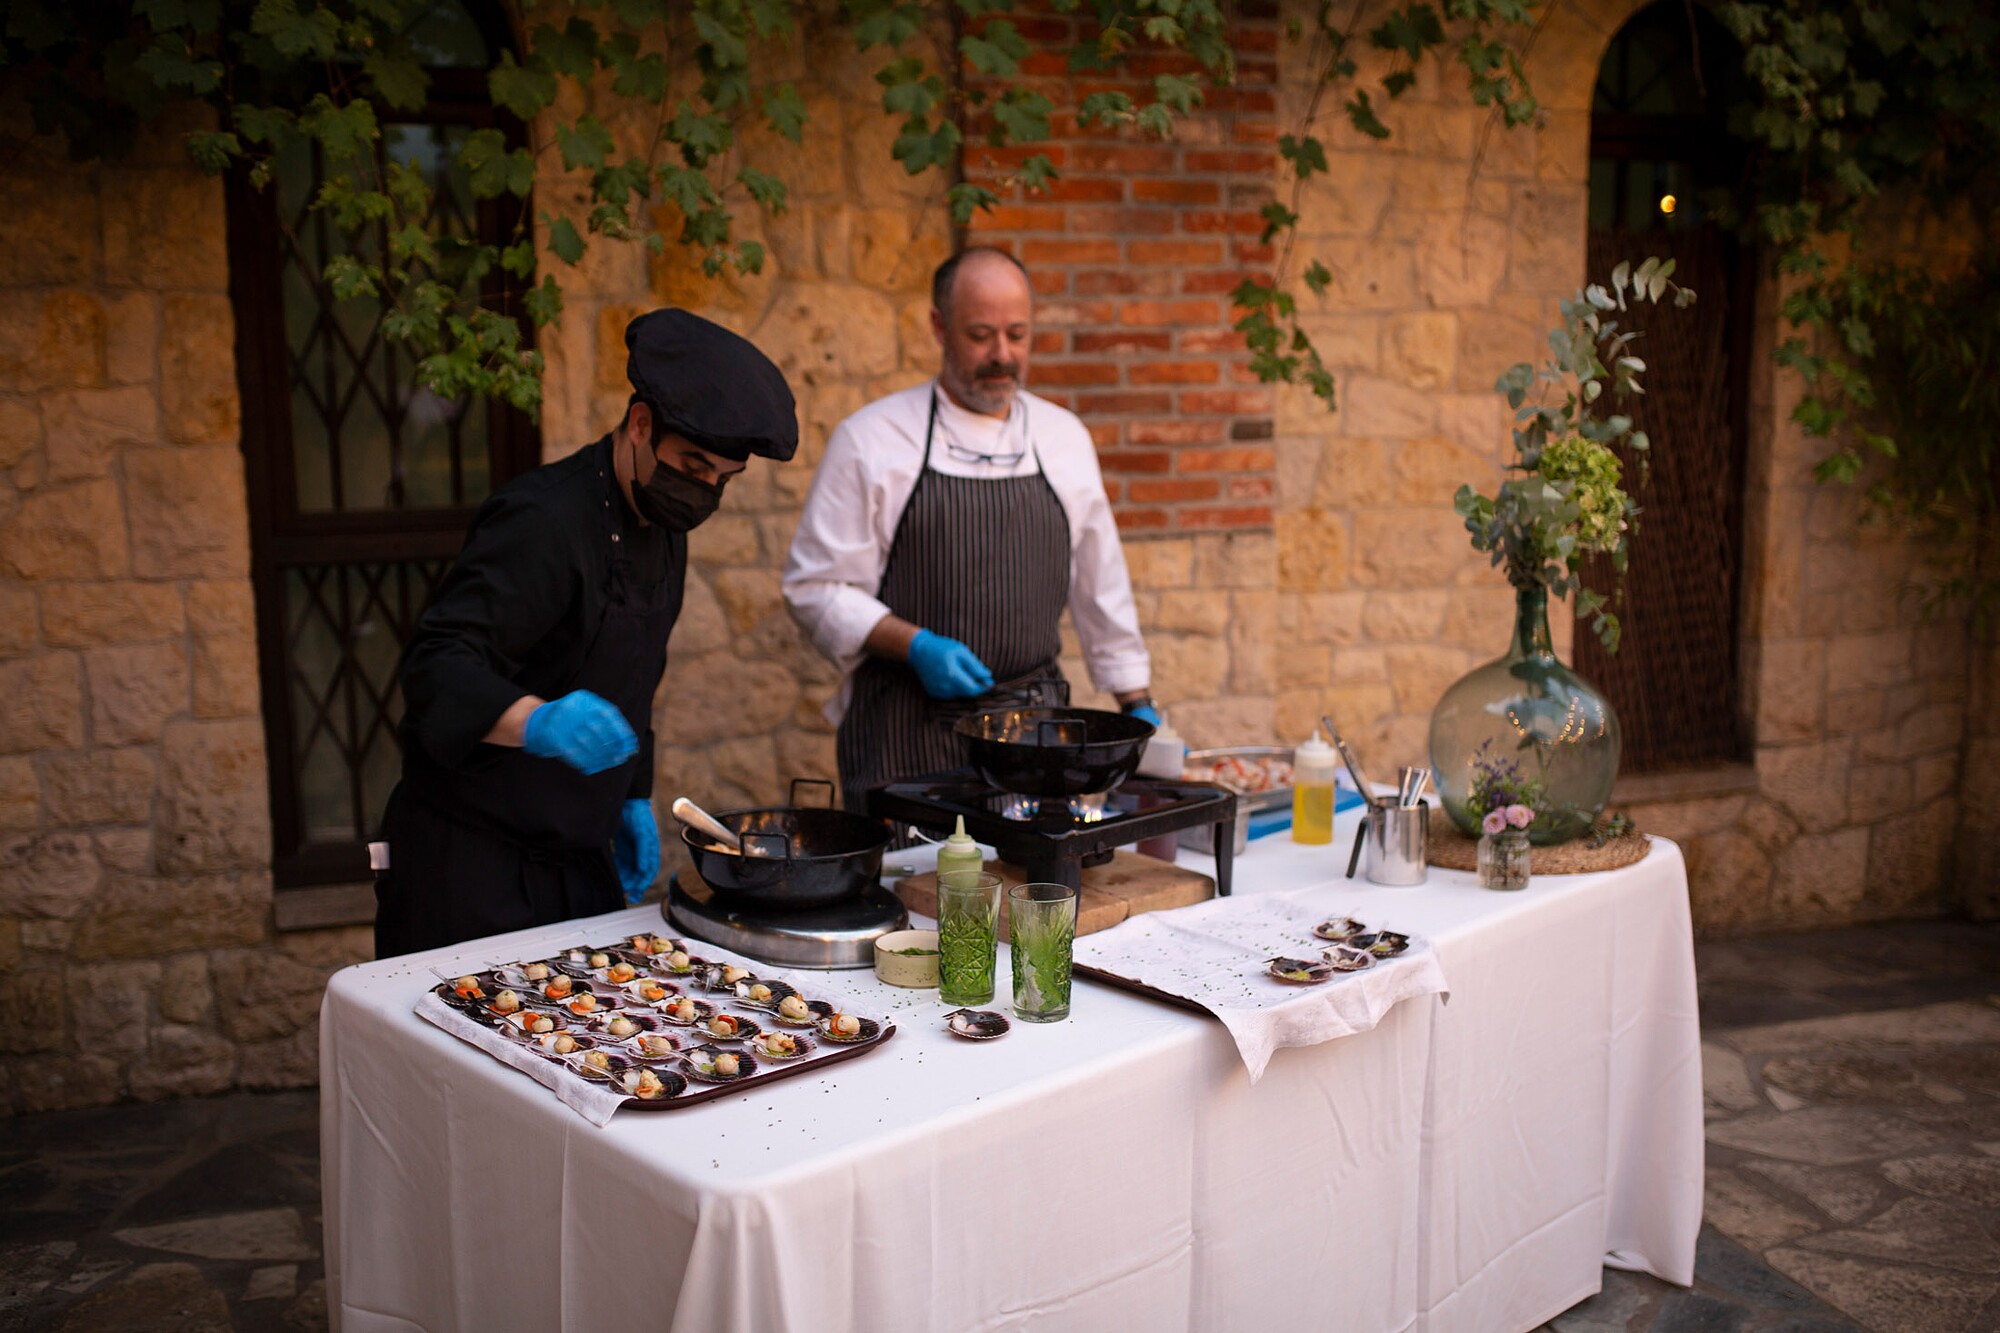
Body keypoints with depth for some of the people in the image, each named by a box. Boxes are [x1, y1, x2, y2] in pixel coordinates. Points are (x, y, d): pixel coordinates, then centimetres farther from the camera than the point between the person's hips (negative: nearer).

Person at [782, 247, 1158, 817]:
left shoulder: (1064, 436, 10)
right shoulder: (870, 439, -2)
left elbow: (1100, 581, 16)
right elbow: (817, 588, -3)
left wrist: (1137, 703, 15)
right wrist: (915, 646, -16)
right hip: (907, 731, -3)